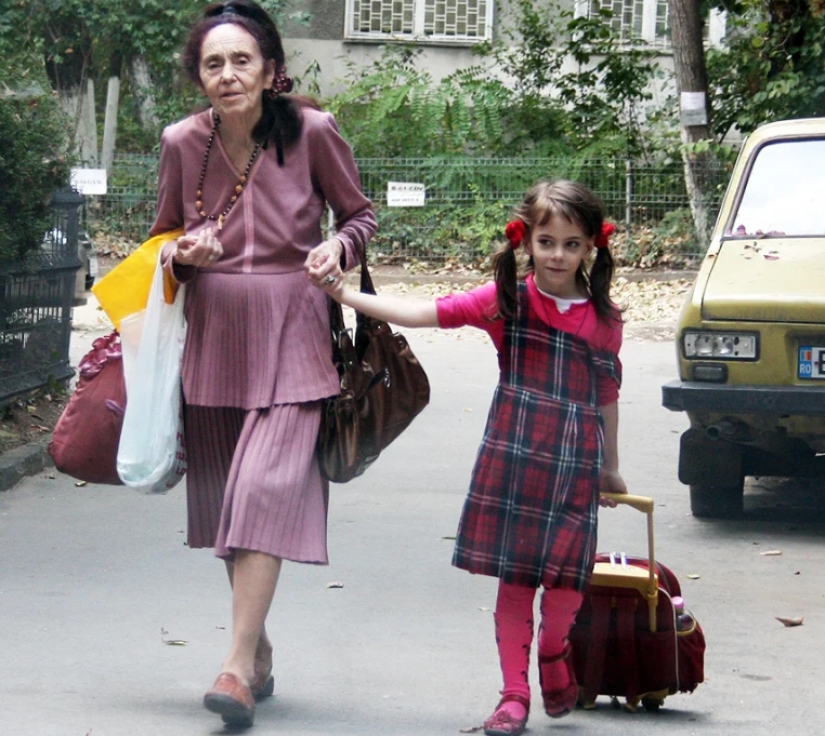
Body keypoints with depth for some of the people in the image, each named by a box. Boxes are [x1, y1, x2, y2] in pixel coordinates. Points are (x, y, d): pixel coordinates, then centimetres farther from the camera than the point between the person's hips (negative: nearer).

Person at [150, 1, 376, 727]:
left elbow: (360, 213, 7)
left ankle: (239, 666, -19)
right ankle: (260, 649, 27)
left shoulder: (312, 132, -8)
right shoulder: (182, 143, -1)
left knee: (266, 489, -16)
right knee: (227, 496, 10)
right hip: (215, 338, 4)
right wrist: (182, 255, -8)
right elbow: (163, 237, 15)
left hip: (292, 335, -4)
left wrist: (338, 245, -14)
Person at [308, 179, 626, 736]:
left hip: (575, 461, 1)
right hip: (512, 456, -1)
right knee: (514, 577, 2)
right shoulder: (507, 300, -1)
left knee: (567, 575, -5)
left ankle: (554, 653, 27)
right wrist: (344, 295, -9)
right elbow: (422, 314, -3)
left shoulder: (604, 320, 5)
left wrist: (611, 467, 24)